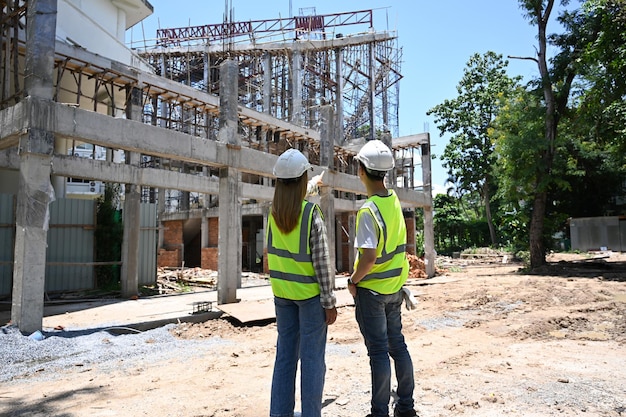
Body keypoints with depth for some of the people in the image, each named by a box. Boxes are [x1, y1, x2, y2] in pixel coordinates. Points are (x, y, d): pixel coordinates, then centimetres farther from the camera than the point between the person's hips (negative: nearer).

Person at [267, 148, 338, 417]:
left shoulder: (274, 210, -1)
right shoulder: (312, 213, -18)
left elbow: (295, 198, 23)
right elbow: (322, 262, -17)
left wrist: (314, 183, 41)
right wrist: (329, 301, -9)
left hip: (282, 291, 6)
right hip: (310, 292, -6)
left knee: (285, 354, 14)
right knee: (312, 357, 4)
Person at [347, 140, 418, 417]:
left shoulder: (368, 210, -22)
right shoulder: (394, 200, 1)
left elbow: (368, 258, -26)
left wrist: (353, 281, -11)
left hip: (371, 289, -7)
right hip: (395, 287, 7)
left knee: (378, 351, 3)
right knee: (397, 344, 17)